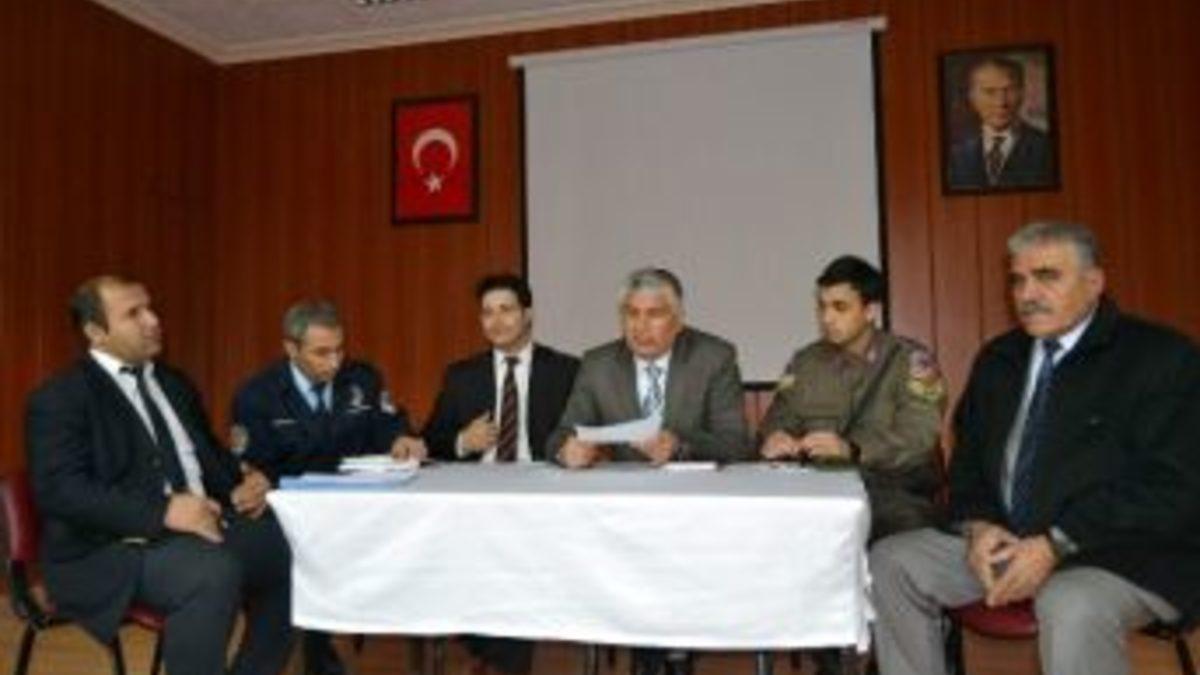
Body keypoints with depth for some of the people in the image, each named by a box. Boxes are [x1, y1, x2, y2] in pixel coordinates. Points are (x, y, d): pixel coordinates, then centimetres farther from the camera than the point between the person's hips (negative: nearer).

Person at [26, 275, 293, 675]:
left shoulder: (173, 382, 18)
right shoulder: (60, 398, -4)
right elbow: (62, 490, -16)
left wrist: (242, 484, -1)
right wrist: (162, 512, -27)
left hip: (203, 523, 8)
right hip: (115, 549, -7)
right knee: (216, 571, -33)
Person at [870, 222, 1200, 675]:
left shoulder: (1163, 356, -5)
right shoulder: (998, 358, 14)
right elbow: (968, 457, 17)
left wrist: (1055, 545, -20)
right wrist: (978, 526, -4)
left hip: (1124, 555, -6)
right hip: (1002, 540, 6)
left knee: (1072, 608, -37)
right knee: (888, 562, -9)